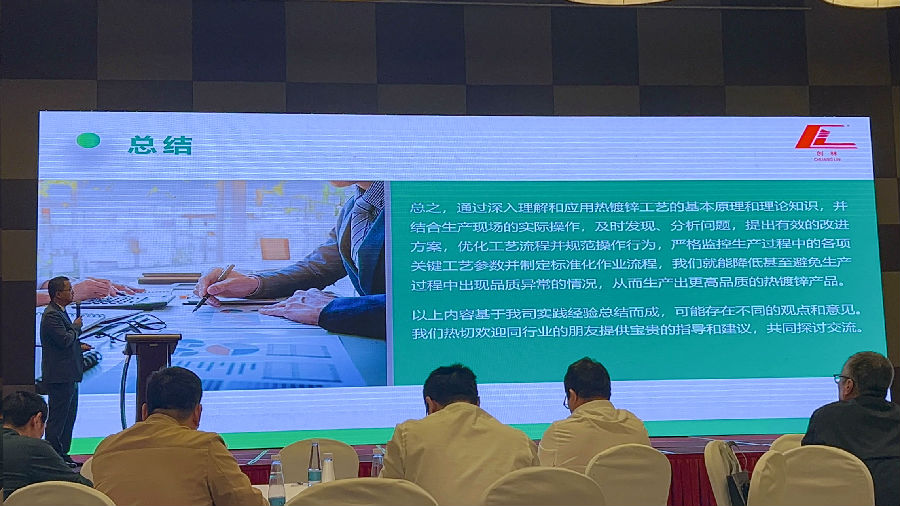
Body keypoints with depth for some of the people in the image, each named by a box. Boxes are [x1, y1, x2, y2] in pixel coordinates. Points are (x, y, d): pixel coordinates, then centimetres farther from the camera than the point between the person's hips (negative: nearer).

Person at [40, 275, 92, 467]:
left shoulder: (60, 312, 17)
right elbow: (64, 339, -26)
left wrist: (79, 346, 13)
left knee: (68, 417, 15)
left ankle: (63, 455, 22)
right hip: (60, 377, -11)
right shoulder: (51, 315, -16)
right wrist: (76, 327, -10)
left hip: (68, 376, 11)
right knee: (58, 417, -4)